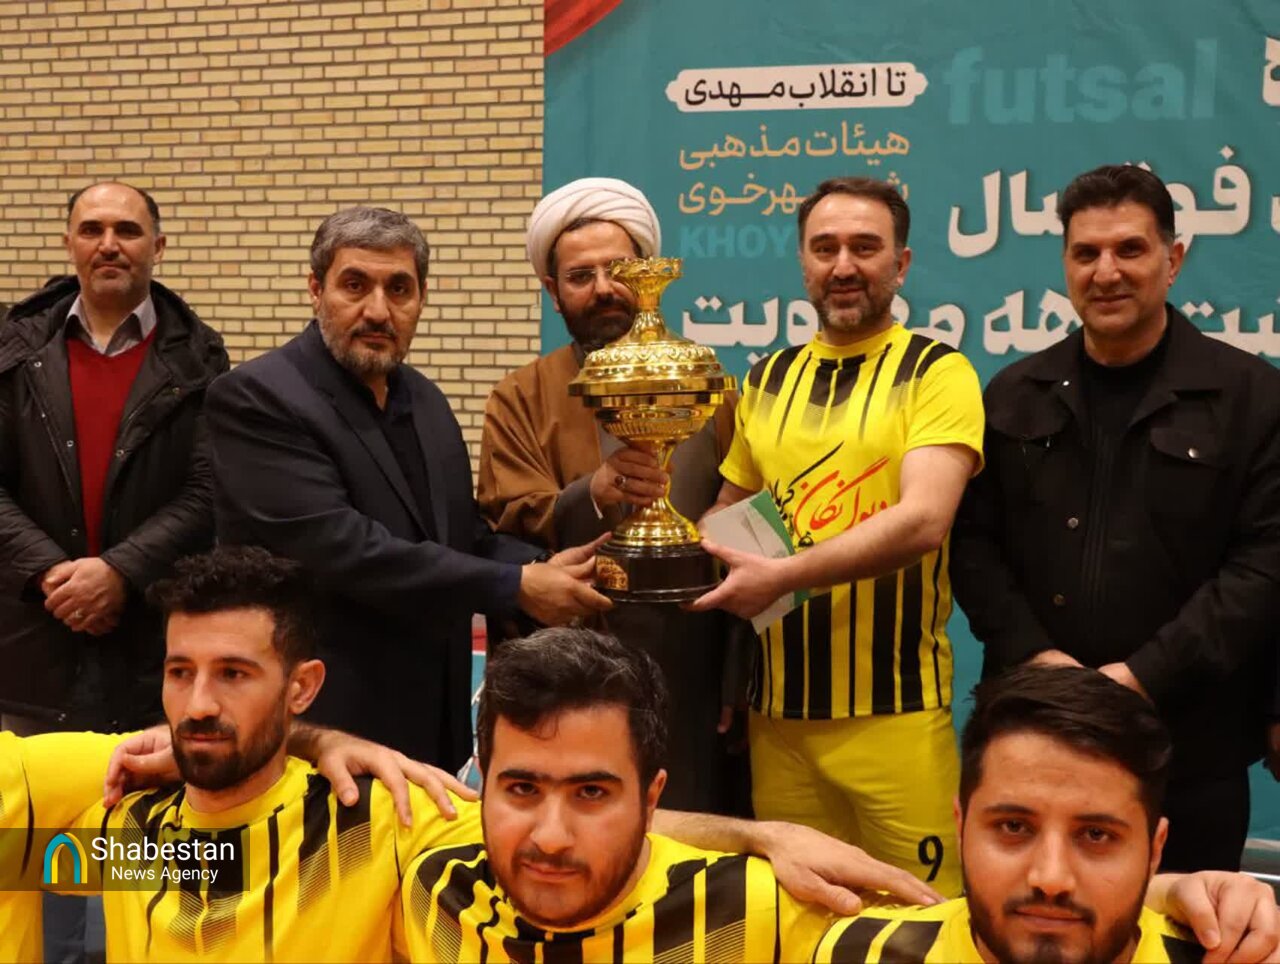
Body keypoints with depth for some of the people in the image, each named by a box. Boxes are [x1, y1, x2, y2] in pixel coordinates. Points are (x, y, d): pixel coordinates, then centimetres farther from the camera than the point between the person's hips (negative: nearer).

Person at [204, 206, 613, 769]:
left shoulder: (424, 399, 10)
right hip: (321, 722, -7)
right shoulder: (255, 398, -14)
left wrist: (544, 571, -8)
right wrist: (515, 587, -19)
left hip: (434, 717, 7)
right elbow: (339, 546, -23)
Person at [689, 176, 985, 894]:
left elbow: (923, 520, -17)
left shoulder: (937, 372, -4)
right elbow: (729, 512, 19)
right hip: (778, 705, 5)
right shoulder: (769, 379, 12)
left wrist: (780, 575, -23)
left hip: (893, 711, -4)